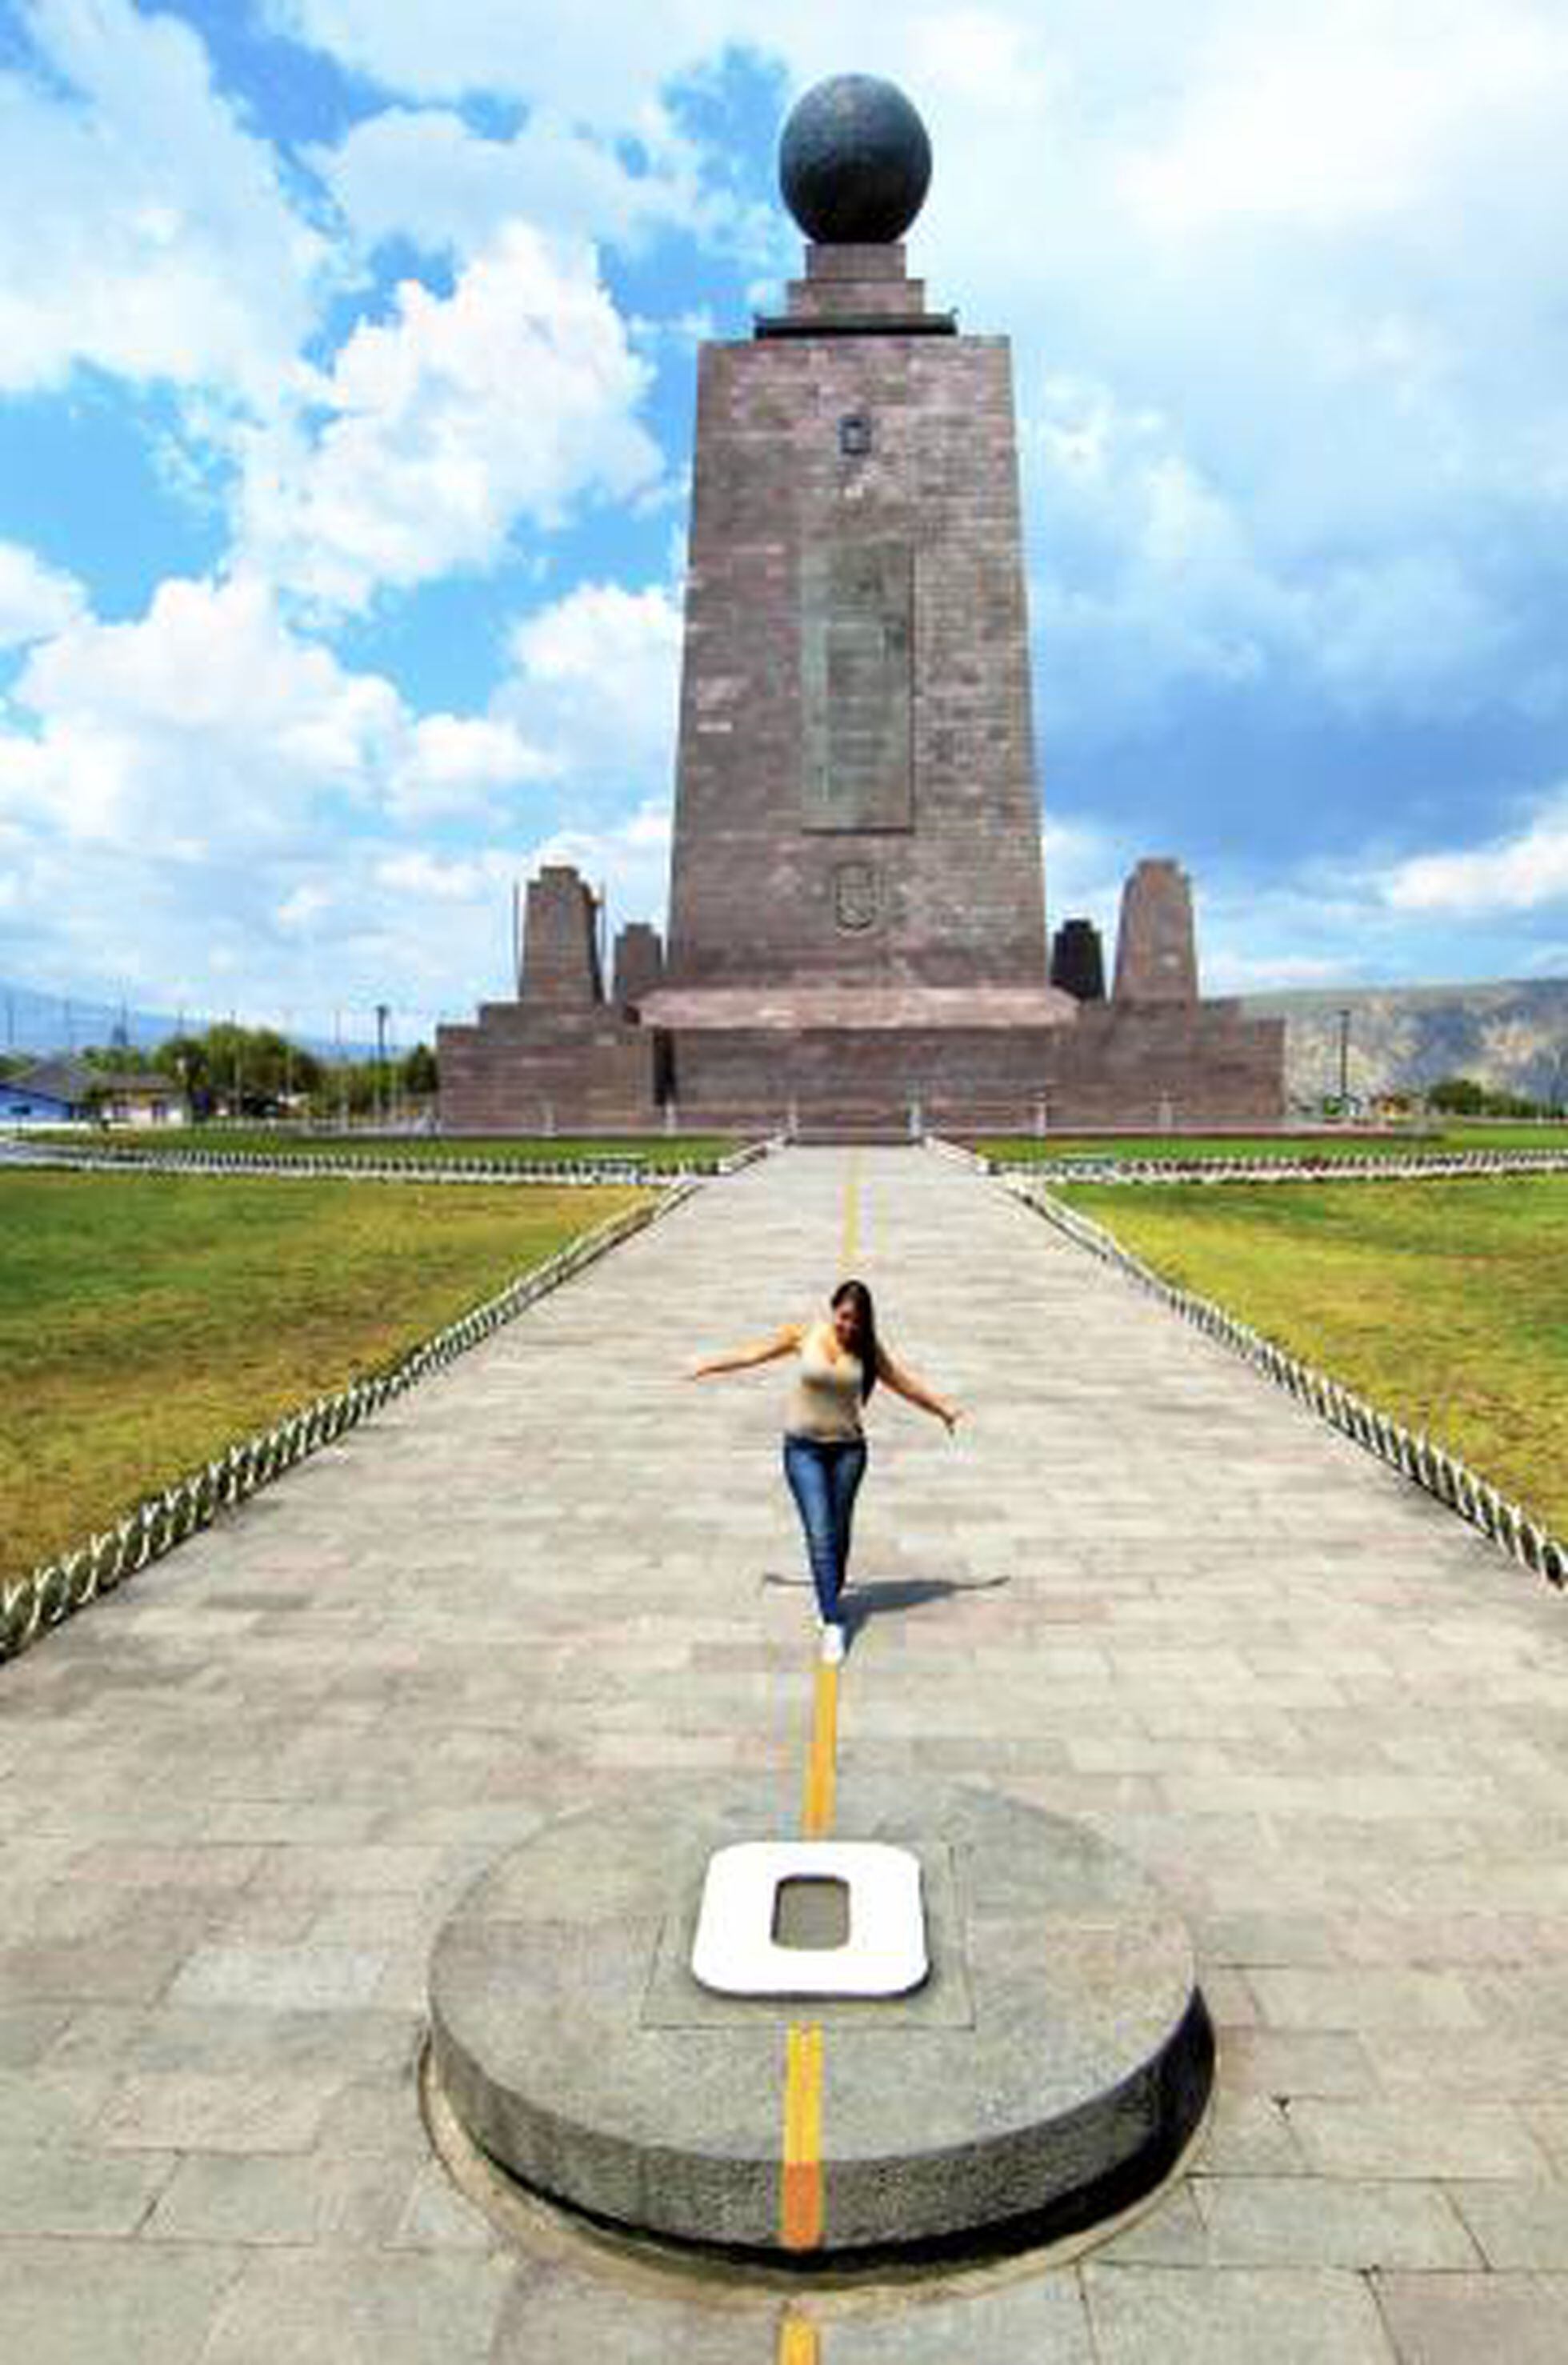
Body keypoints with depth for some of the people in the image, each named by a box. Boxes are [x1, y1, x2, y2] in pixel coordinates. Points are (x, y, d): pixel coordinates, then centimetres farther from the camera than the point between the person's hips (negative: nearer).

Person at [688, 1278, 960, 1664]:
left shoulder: (868, 1350, -3)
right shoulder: (804, 1334, -7)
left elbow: (903, 1382, 9)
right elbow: (755, 1354, 5)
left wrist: (942, 1409, 15)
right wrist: (708, 1366, 13)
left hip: (848, 1448, 2)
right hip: (803, 1448, -2)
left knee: (839, 1533, 10)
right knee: (819, 1534, -9)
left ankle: (829, 1599, 34)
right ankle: (833, 1624, -6)